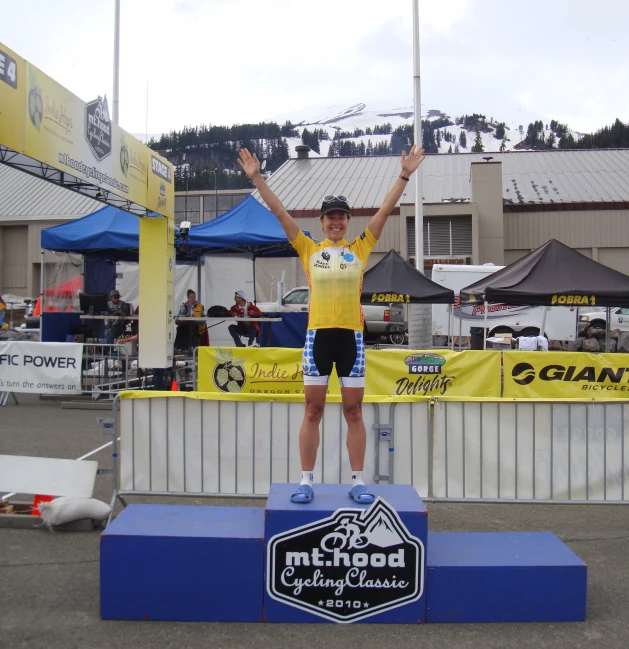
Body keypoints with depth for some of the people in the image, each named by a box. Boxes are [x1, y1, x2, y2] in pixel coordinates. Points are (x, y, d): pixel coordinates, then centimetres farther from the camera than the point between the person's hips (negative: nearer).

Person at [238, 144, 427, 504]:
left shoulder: (361, 248, 9)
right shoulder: (309, 249, 8)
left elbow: (385, 210, 6)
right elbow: (280, 211, 6)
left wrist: (405, 176, 2)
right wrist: (257, 177, 2)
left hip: (351, 335, 0)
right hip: (318, 334, 0)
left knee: (354, 411, 6)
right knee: (313, 411, 4)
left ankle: (358, 482, 14)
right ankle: (307, 481, 13)